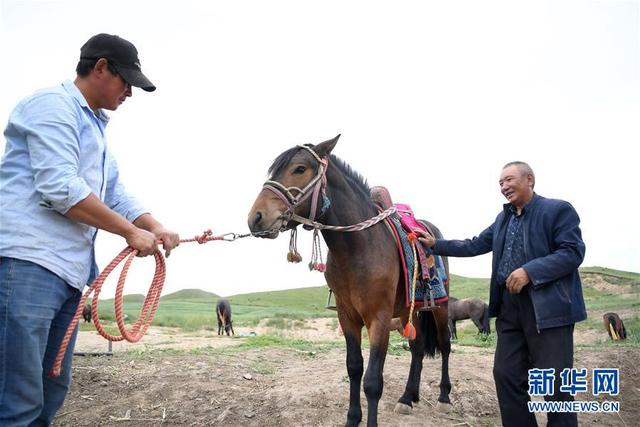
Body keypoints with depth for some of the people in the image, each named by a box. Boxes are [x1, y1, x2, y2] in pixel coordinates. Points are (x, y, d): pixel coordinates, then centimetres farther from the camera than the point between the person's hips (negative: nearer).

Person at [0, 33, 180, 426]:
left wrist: (156, 228, 2)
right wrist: (131, 232, -10)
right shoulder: (53, 104, -4)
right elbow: (60, 189, -17)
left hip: (69, 271, 10)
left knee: (51, 393, 12)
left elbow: (118, 196, 21)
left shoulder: (96, 129, 25)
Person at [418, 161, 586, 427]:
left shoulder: (558, 210, -4)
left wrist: (530, 270, -23)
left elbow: (573, 252, -14)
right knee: (506, 374, 10)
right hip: (509, 308, 7)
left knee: (554, 382, 0)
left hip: (549, 307, -7)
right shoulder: (503, 218, 17)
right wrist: (435, 245, 15)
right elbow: (474, 246, 20)